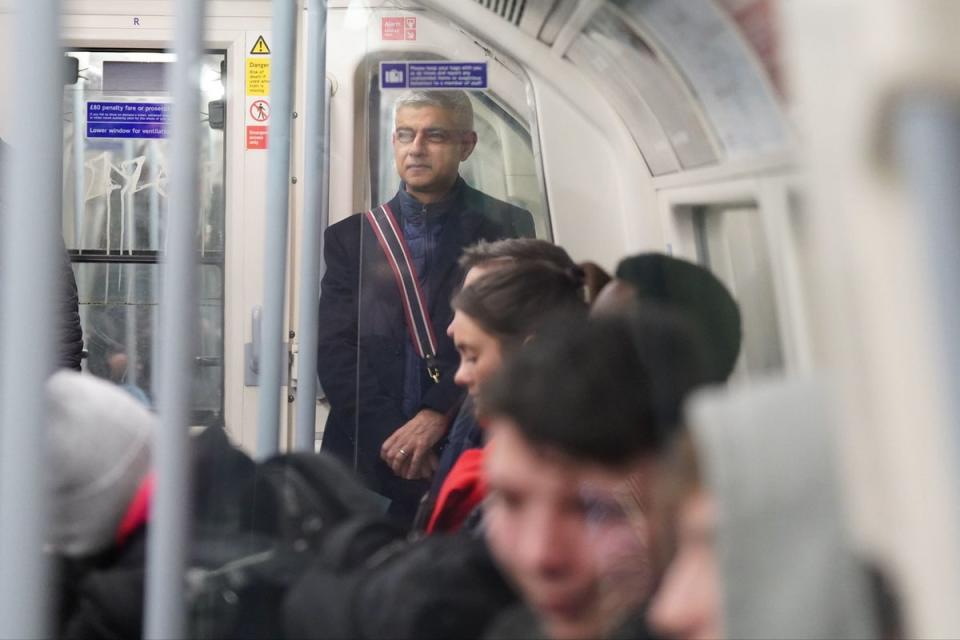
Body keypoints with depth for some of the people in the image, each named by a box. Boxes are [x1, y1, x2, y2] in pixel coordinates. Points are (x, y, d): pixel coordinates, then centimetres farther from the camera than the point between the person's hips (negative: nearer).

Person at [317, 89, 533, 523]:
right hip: (366, 458, 2)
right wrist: (387, 434, -9)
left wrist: (438, 415, -14)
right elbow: (334, 351, 4)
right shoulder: (351, 237, 10)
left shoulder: (506, 228, 4)